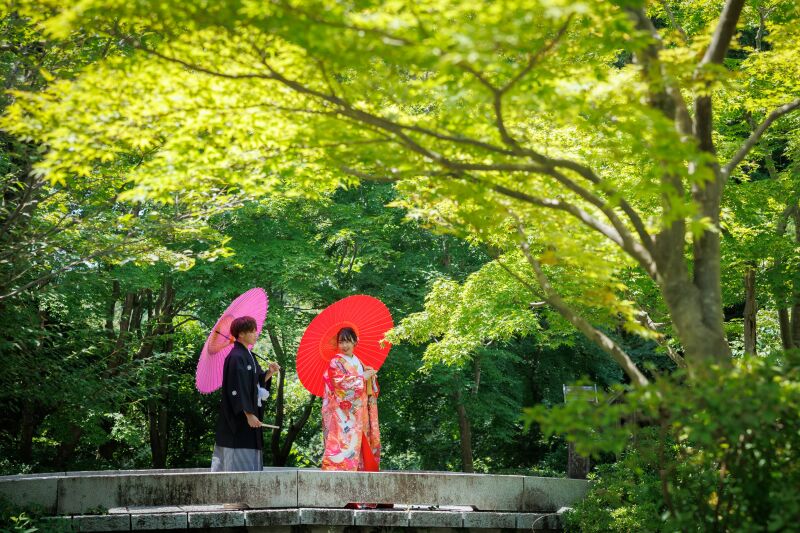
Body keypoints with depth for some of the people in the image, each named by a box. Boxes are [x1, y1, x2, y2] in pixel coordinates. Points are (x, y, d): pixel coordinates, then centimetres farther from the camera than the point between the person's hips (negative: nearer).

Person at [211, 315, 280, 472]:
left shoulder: (248, 355, 13)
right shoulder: (236, 357, -16)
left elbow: (257, 382, 17)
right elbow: (237, 389, -21)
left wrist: (269, 373, -1)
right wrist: (248, 414, -23)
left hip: (251, 412, 10)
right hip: (239, 417, -10)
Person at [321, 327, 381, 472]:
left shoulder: (358, 363, 19)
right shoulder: (335, 363, -1)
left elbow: (370, 389, 18)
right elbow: (341, 383, -17)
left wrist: (371, 375, -2)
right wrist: (363, 377, -10)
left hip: (360, 414, 6)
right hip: (343, 413, -6)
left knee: (358, 444, 2)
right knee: (343, 442, -16)